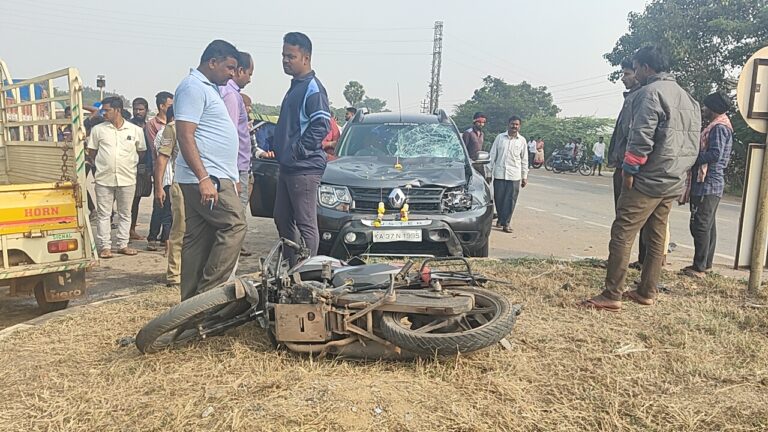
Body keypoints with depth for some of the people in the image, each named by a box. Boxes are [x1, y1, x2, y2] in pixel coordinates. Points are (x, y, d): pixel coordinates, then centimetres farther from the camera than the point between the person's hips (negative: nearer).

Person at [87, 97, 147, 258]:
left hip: (127, 179, 0)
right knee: (103, 214, 2)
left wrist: (131, 164, 10)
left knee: (125, 214, 9)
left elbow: (141, 151, 14)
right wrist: (100, 165, 8)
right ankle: (105, 246, 9)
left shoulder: (136, 130, 2)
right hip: (104, 179, 0)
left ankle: (123, 245, 18)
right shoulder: (98, 129, 2)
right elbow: (91, 152, 12)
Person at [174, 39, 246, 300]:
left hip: (211, 177, 10)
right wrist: (204, 178, -24)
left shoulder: (208, 88, 23)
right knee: (234, 225, -13)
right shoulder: (193, 87, -9)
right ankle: (209, 290, -9)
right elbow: (185, 136, -18)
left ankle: (192, 298, 14)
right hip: (207, 177, -10)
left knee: (199, 238, 9)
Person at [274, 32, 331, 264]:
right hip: (288, 167, 11)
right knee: (282, 219, 17)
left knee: (306, 225, -5)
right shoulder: (295, 86, 19)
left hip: (304, 168, -11)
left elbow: (321, 126, -22)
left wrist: (298, 151, -17)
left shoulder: (312, 88, -12)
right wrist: (282, 152, 17)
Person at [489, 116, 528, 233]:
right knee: (498, 198, 5)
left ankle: (505, 223, 4)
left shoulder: (522, 141, 5)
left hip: (514, 176, 0)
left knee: (510, 200, -3)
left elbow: (524, 160, 9)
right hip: (499, 174, 0)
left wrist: (524, 176, 8)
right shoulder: (500, 137, 4)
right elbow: (492, 155, 7)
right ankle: (500, 219, 25)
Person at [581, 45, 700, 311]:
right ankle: (646, 292, 21)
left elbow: (642, 138, -20)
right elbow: (693, 143, 19)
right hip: (673, 182, 9)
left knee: (622, 234, -8)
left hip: (648, 180, -9)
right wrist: (680, 170, 21)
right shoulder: (687, 98, 19)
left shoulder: (650, 92, -11)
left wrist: (629, 169, -12)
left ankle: (611, 296, -7)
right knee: (656, 238, 13)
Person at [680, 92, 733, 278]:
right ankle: (706, 263, 20)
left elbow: (715, 154, -22)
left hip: (707, 184, -10)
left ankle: (699, 267, -6)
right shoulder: (717, 126, 19)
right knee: (708, 225, 13)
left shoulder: (719, 127, -12)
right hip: (710, 184, 10)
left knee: (700, 226, -9)